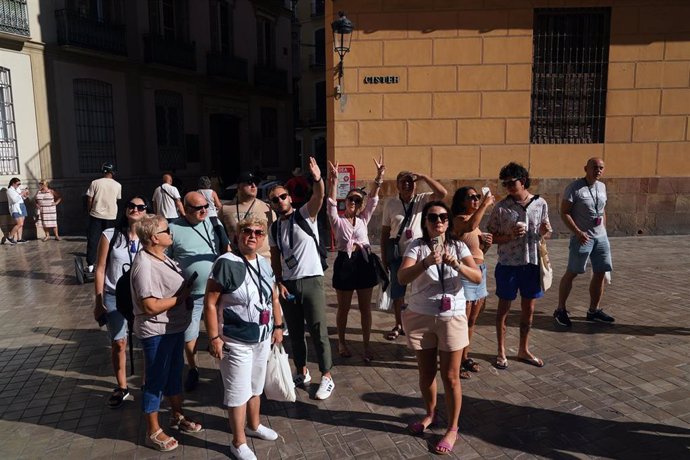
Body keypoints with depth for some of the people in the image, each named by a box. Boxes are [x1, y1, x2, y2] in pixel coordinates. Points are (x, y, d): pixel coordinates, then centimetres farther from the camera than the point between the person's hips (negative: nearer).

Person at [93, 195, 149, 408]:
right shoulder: (110, 236, -7)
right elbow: (100, 270, -2)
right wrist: (99, 302, -3)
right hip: (114, 296, -1)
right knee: (118, 343, 4)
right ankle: (122, 388, 24)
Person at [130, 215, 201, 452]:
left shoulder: (162, 257, 5)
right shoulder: (145, 266, -25)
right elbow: (151, 306, -28)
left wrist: (186, 292, 1)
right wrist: (182, 296, -19)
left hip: (174, 327, 10)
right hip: (157, 333, -9)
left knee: (175, 373, 23)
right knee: (156, 381, 6)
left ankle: (177, 416, 41)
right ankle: (153, 432, 24)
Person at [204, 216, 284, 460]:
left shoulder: (265, 264, 3)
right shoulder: (226, 263, -20)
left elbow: (274, 298, 14)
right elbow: (210, 303, -19)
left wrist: (278, 326, 13)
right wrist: (214, 337, -20)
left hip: (263, 338, 7)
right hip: (236, 342, -7)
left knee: (256, 386, 23)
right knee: (238, 392, 6)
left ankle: (254, 425, 45)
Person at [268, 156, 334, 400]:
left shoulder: (305, 215, -5)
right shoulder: (274, 228, 9)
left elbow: (319, 196, -24)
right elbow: (275, 258, 12)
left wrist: (318, 179, -44)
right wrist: (279, 283, 0)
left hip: (311, 281, -5)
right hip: (287, 284, 5)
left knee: (318, 330, -2)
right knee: (295, 331, 14)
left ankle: (327, 377, 11)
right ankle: (302, 371, 30)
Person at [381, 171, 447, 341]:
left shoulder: (423, 200, -2)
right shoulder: (391, 204, 2)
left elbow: (442, 193, -20)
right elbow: (385, 232, 4)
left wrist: (423, 177, -19)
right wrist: (383, 257, 3)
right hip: (398, 255, 2)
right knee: (397, 292, 11)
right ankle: (399, 325, 29)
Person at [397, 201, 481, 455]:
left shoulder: (458, 246, -2)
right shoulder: (416, 246, -6)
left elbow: (478, 277, -12)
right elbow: (402, 278, -20)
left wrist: (456, 264, -29)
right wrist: (426, 263, -35)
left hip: (452, 317, 0)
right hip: (420, 317, 0)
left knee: (450, 377, 6)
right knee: (426, 373, 16)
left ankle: (452, 429, 23)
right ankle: (430, 414, 41)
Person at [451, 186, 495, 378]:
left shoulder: (475, 220, 14)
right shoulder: (458, 219, -11)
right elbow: (470, 227, -38)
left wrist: (486, 244, 0)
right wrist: (485, 205, -30)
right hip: (465, 273, -8)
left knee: (472, 320, 16)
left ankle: (465, 356, 29)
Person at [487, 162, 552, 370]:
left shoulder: (540, 204, 0)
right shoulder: (501, 207, -8)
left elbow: (546, 234, 10)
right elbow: (492, 237, -4)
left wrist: (544, 231, -13)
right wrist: (511, 236, -21)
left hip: (532, 263, 3)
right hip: (508, 264, -3)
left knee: (529, 309, 14)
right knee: (504, 308, 9)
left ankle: (523, 350, 32)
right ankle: (501, 352, 24)